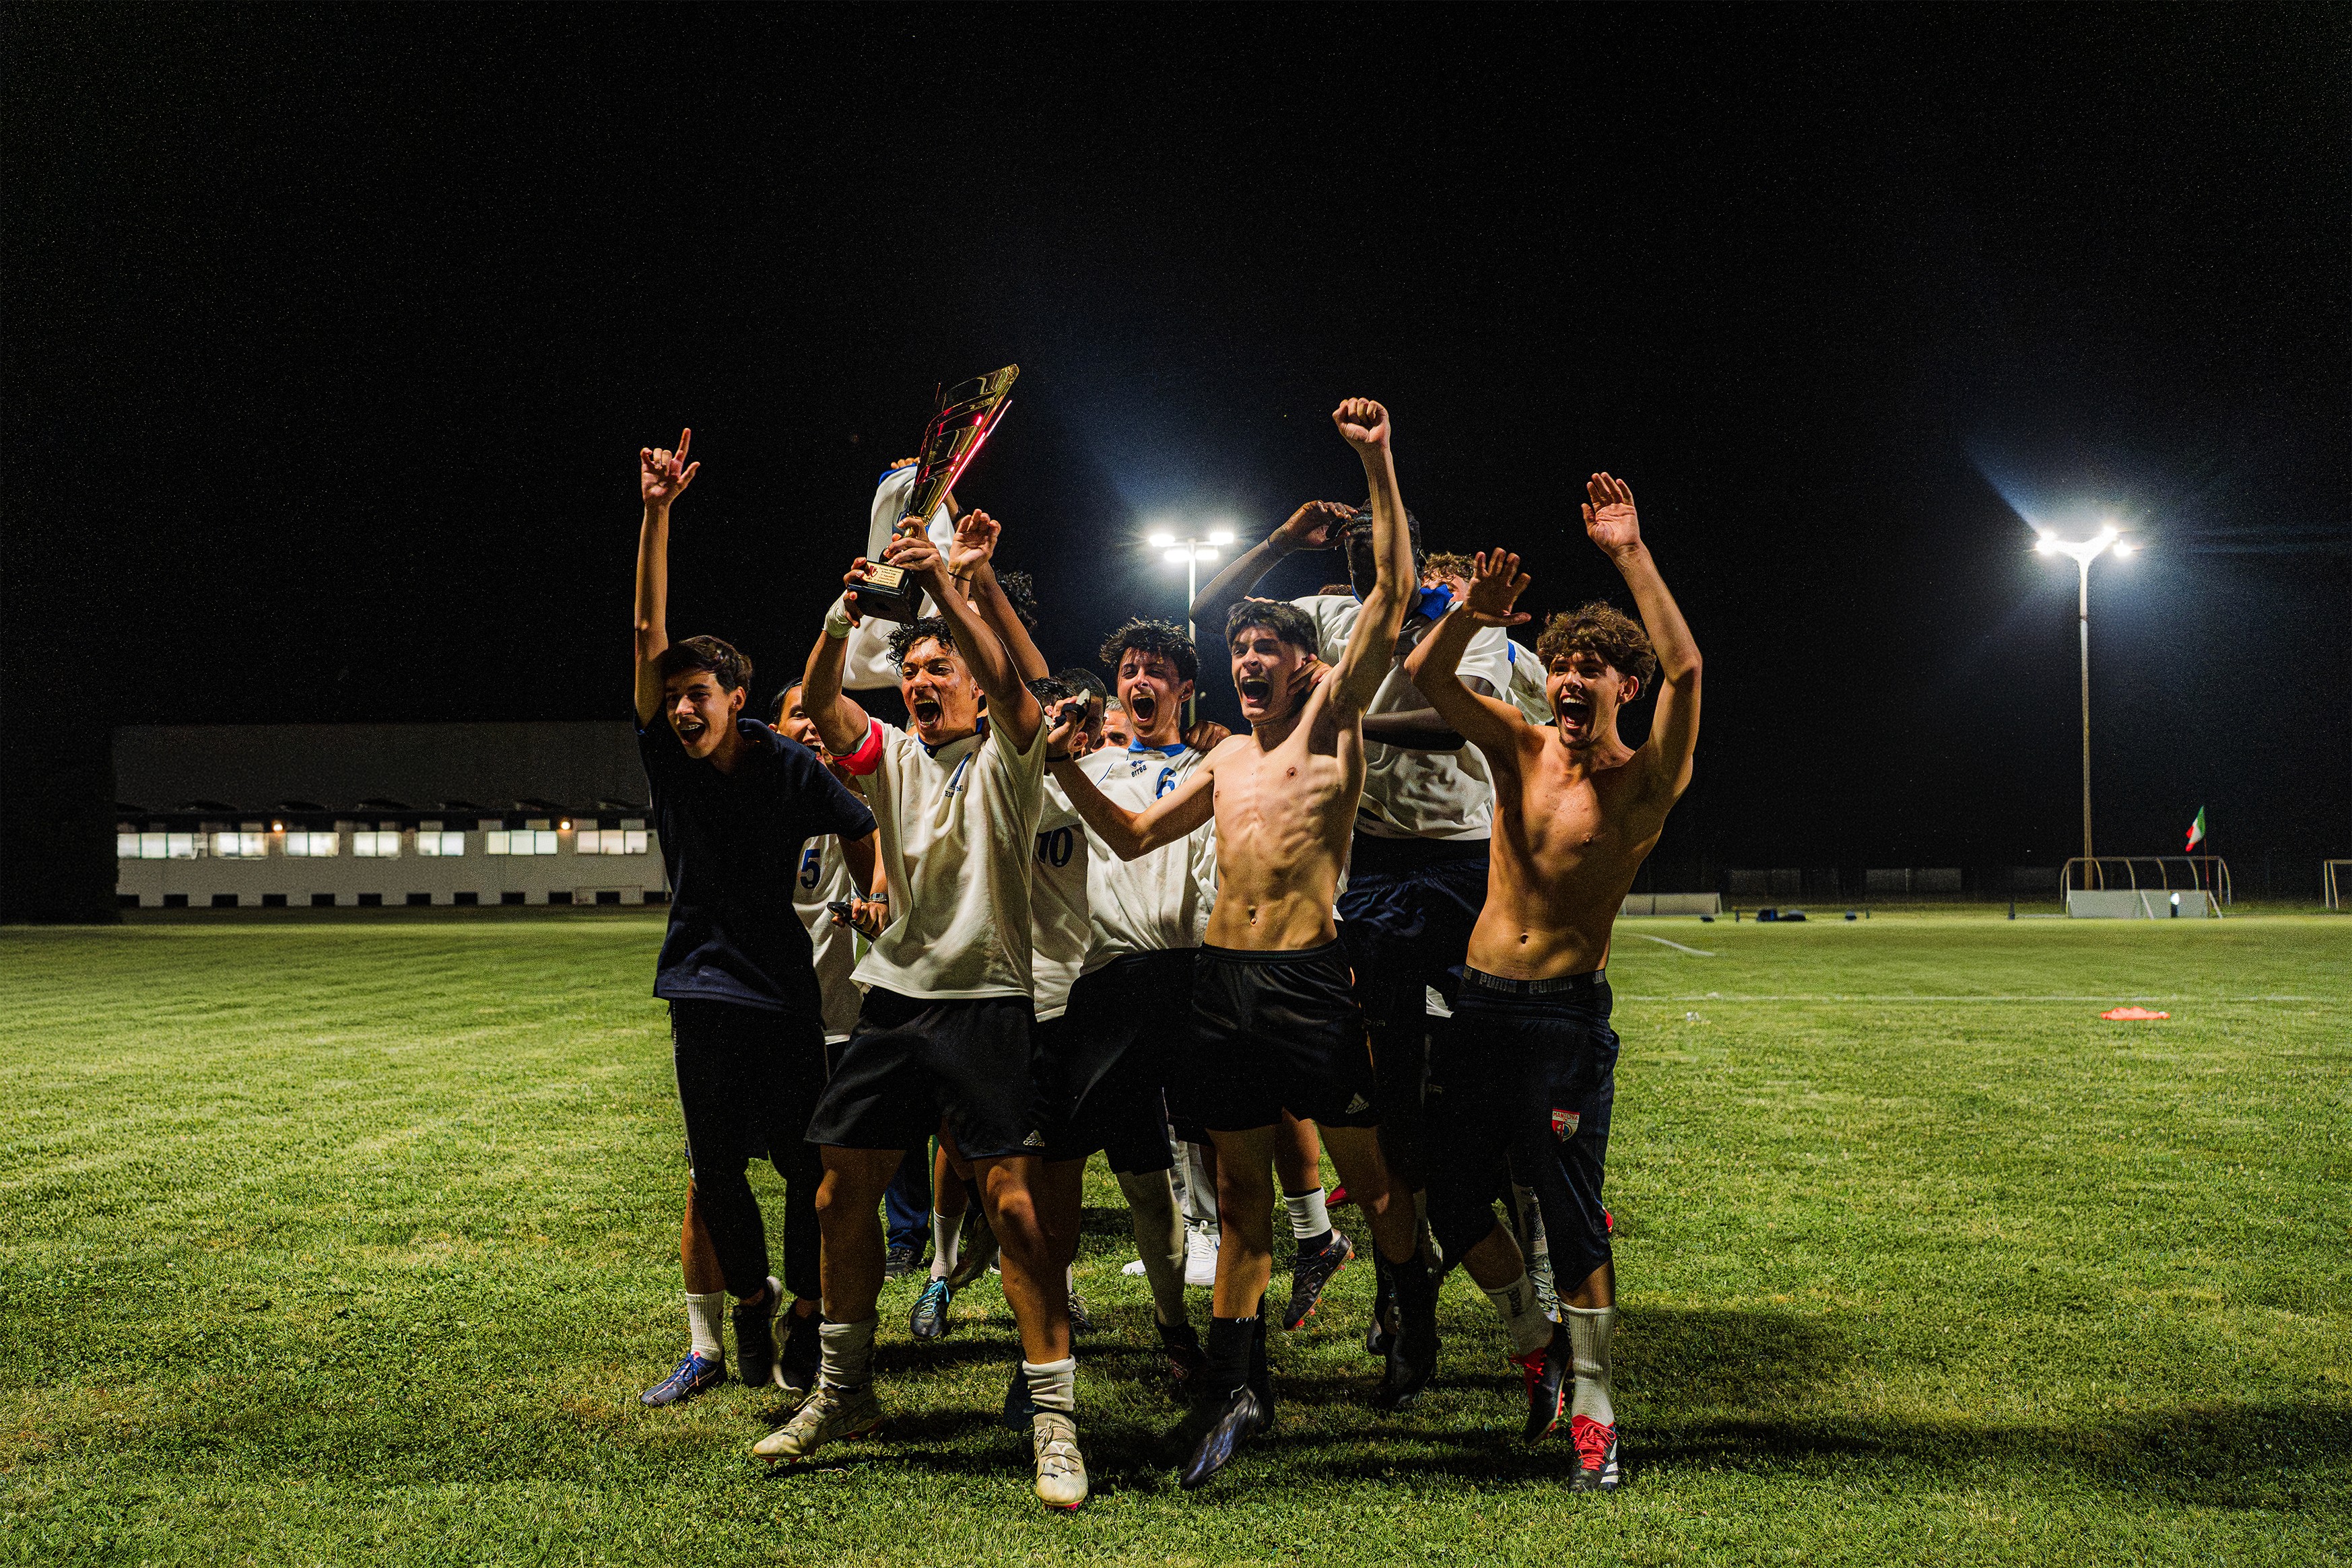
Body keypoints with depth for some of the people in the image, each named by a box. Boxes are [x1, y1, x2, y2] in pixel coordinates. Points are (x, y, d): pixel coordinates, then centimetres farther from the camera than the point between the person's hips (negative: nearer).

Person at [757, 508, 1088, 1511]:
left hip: (984, 998, -5)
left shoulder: (1007, 757, 2)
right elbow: (819, 704, -3)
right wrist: (844, 616, -19)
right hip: (895, 995, 5)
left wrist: (946, 592, -27)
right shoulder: (894, 756, 13)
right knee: (844, 1191, 8)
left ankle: (1054, 1415, -7)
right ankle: (843, 1390, 24)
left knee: (1013, 1196, -13)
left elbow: (1013, 688, -19)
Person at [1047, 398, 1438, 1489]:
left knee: (1365, 1170, 7)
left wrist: (1377, 466, -16)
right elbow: (1133, 837, 25)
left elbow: (1391, 599, -10)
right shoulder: (1225, 760, 17)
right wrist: (1068, 771, 9)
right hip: (1223, 978, 5)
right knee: (1240, 1186, 8)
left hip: (1310, 975, -5)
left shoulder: (1333, 720, 1)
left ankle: (1416, 1318, 31)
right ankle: (1238, 1384, 12)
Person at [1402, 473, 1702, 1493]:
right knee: (1453, 1200, 10)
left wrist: (1630, 555, -24)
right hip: (1480, 1004, 5)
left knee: (1573, 1218, -3)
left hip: (1568, 1017, -5)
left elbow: (1684, 668, -22)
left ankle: (1594, 1411, 9)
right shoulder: (1520, 750, 6)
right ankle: (1535, 1339, 33)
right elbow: (1426, 676, -3)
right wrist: (1473, 612, -22)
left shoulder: (1644, 784, -7)